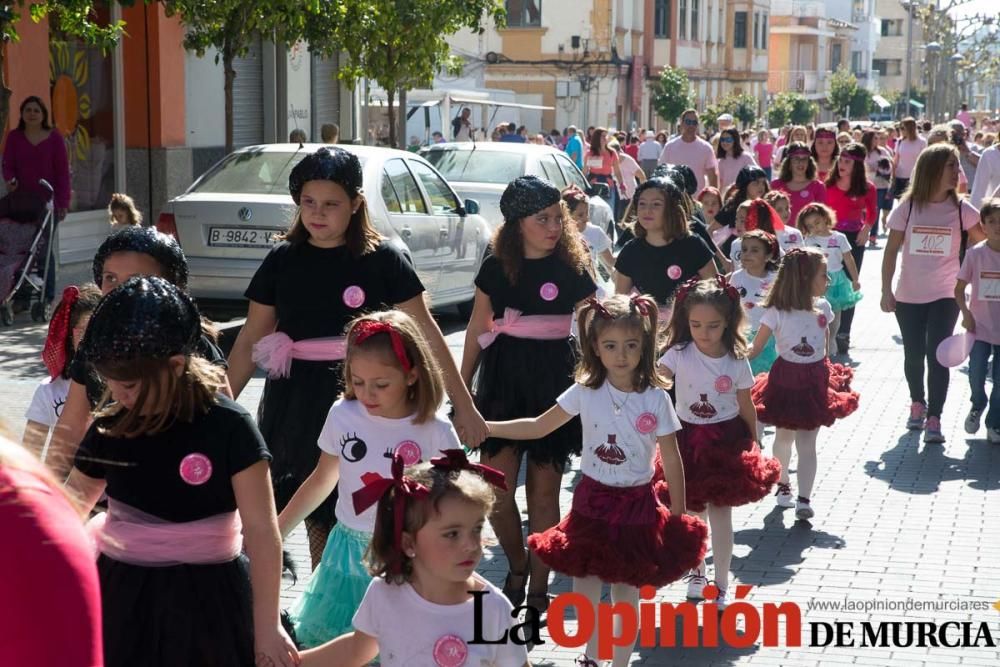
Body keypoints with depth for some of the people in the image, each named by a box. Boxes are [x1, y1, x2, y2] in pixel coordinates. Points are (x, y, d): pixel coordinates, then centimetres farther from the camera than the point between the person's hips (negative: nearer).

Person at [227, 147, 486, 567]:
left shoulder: (382, 260, -3)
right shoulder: (282, 260, 3)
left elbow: (427, 334, -1)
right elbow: (250, 342, 9)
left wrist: (464, 406, -2)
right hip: (296, 403, 2)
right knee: (319, 520, 3)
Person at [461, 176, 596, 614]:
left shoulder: (571, 269, -2)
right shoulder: (496, 268, 2)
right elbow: (477, 329, 10)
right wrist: (462, 387, 12)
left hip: (555, 380, -1)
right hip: (503, 378, 2)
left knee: (544, 490, 5)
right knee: (495, 490, -2)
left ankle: (538, 586, 18)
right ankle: (516, 567, 24)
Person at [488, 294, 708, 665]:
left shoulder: (656, 399, -10)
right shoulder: (585, 392, -7)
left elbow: (671, 460, -4)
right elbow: (538, 427, 0)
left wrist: (678, 514, -2)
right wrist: (484, 427, -8)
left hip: (636, 504, -1)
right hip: (592, 501, 2)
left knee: (626, 593, 9)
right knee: (584, 592, 9)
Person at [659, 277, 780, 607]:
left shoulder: (736, 360, -7)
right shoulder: (680, 353, -10)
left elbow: (746, 406, 3)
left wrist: (753, 447, 9)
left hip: (725, 441, -1)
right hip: (688, 439, 1)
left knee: (720, 514, 1)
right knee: (692, 512, 14)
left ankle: (721, 586, 14)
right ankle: (696, 569, 38)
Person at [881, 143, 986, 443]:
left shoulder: (961, 209, -5)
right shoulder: (907, 208, -4)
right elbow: (891, 251, -1)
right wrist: (886, 291, -5)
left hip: (945, 295, -1)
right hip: (909, 295, 1)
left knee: (937, 355, -9)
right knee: (914, 354, 11)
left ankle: (934, 418, -3)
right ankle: (918, 403, 36)